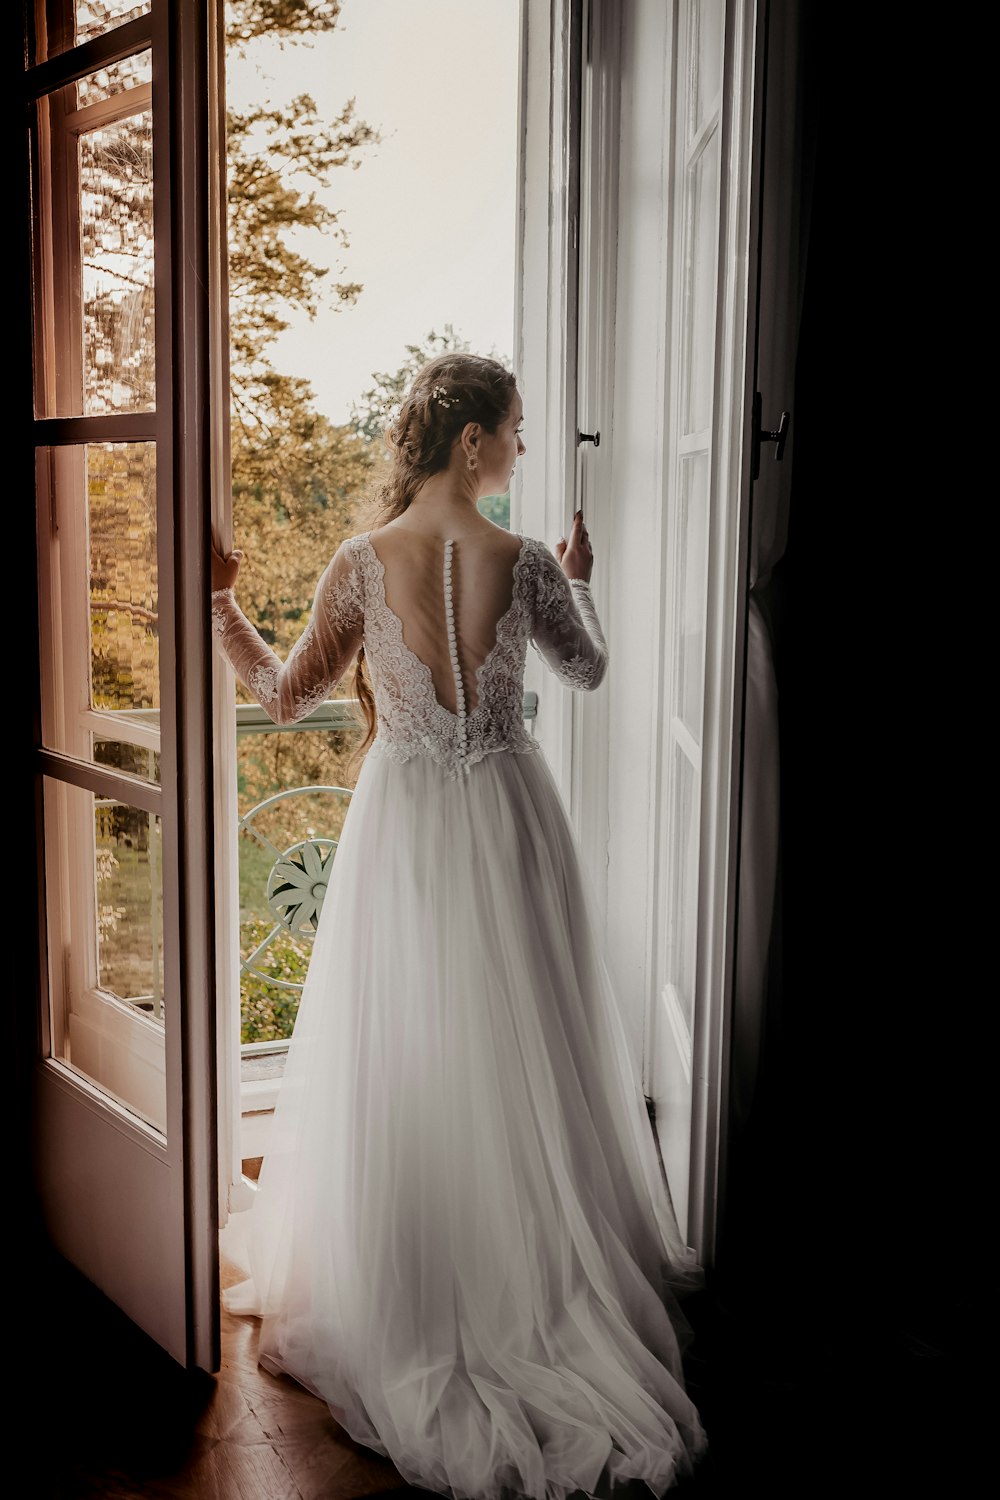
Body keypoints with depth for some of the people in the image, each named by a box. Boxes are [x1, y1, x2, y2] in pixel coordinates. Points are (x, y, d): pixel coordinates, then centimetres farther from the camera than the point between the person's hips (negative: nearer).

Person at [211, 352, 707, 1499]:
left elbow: (284, 698, -2)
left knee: (394, 1063, 12)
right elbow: (587, 671, 9)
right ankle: (541, 1283, 27)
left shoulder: (359, 565, -9)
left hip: (401, 824, 0)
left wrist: (217, 601, 9)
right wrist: (577, 578, 26)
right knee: (523, 1058, 14)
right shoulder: (526, 564, -9)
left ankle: (389, 1295, 25)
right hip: (506, 815, 0)